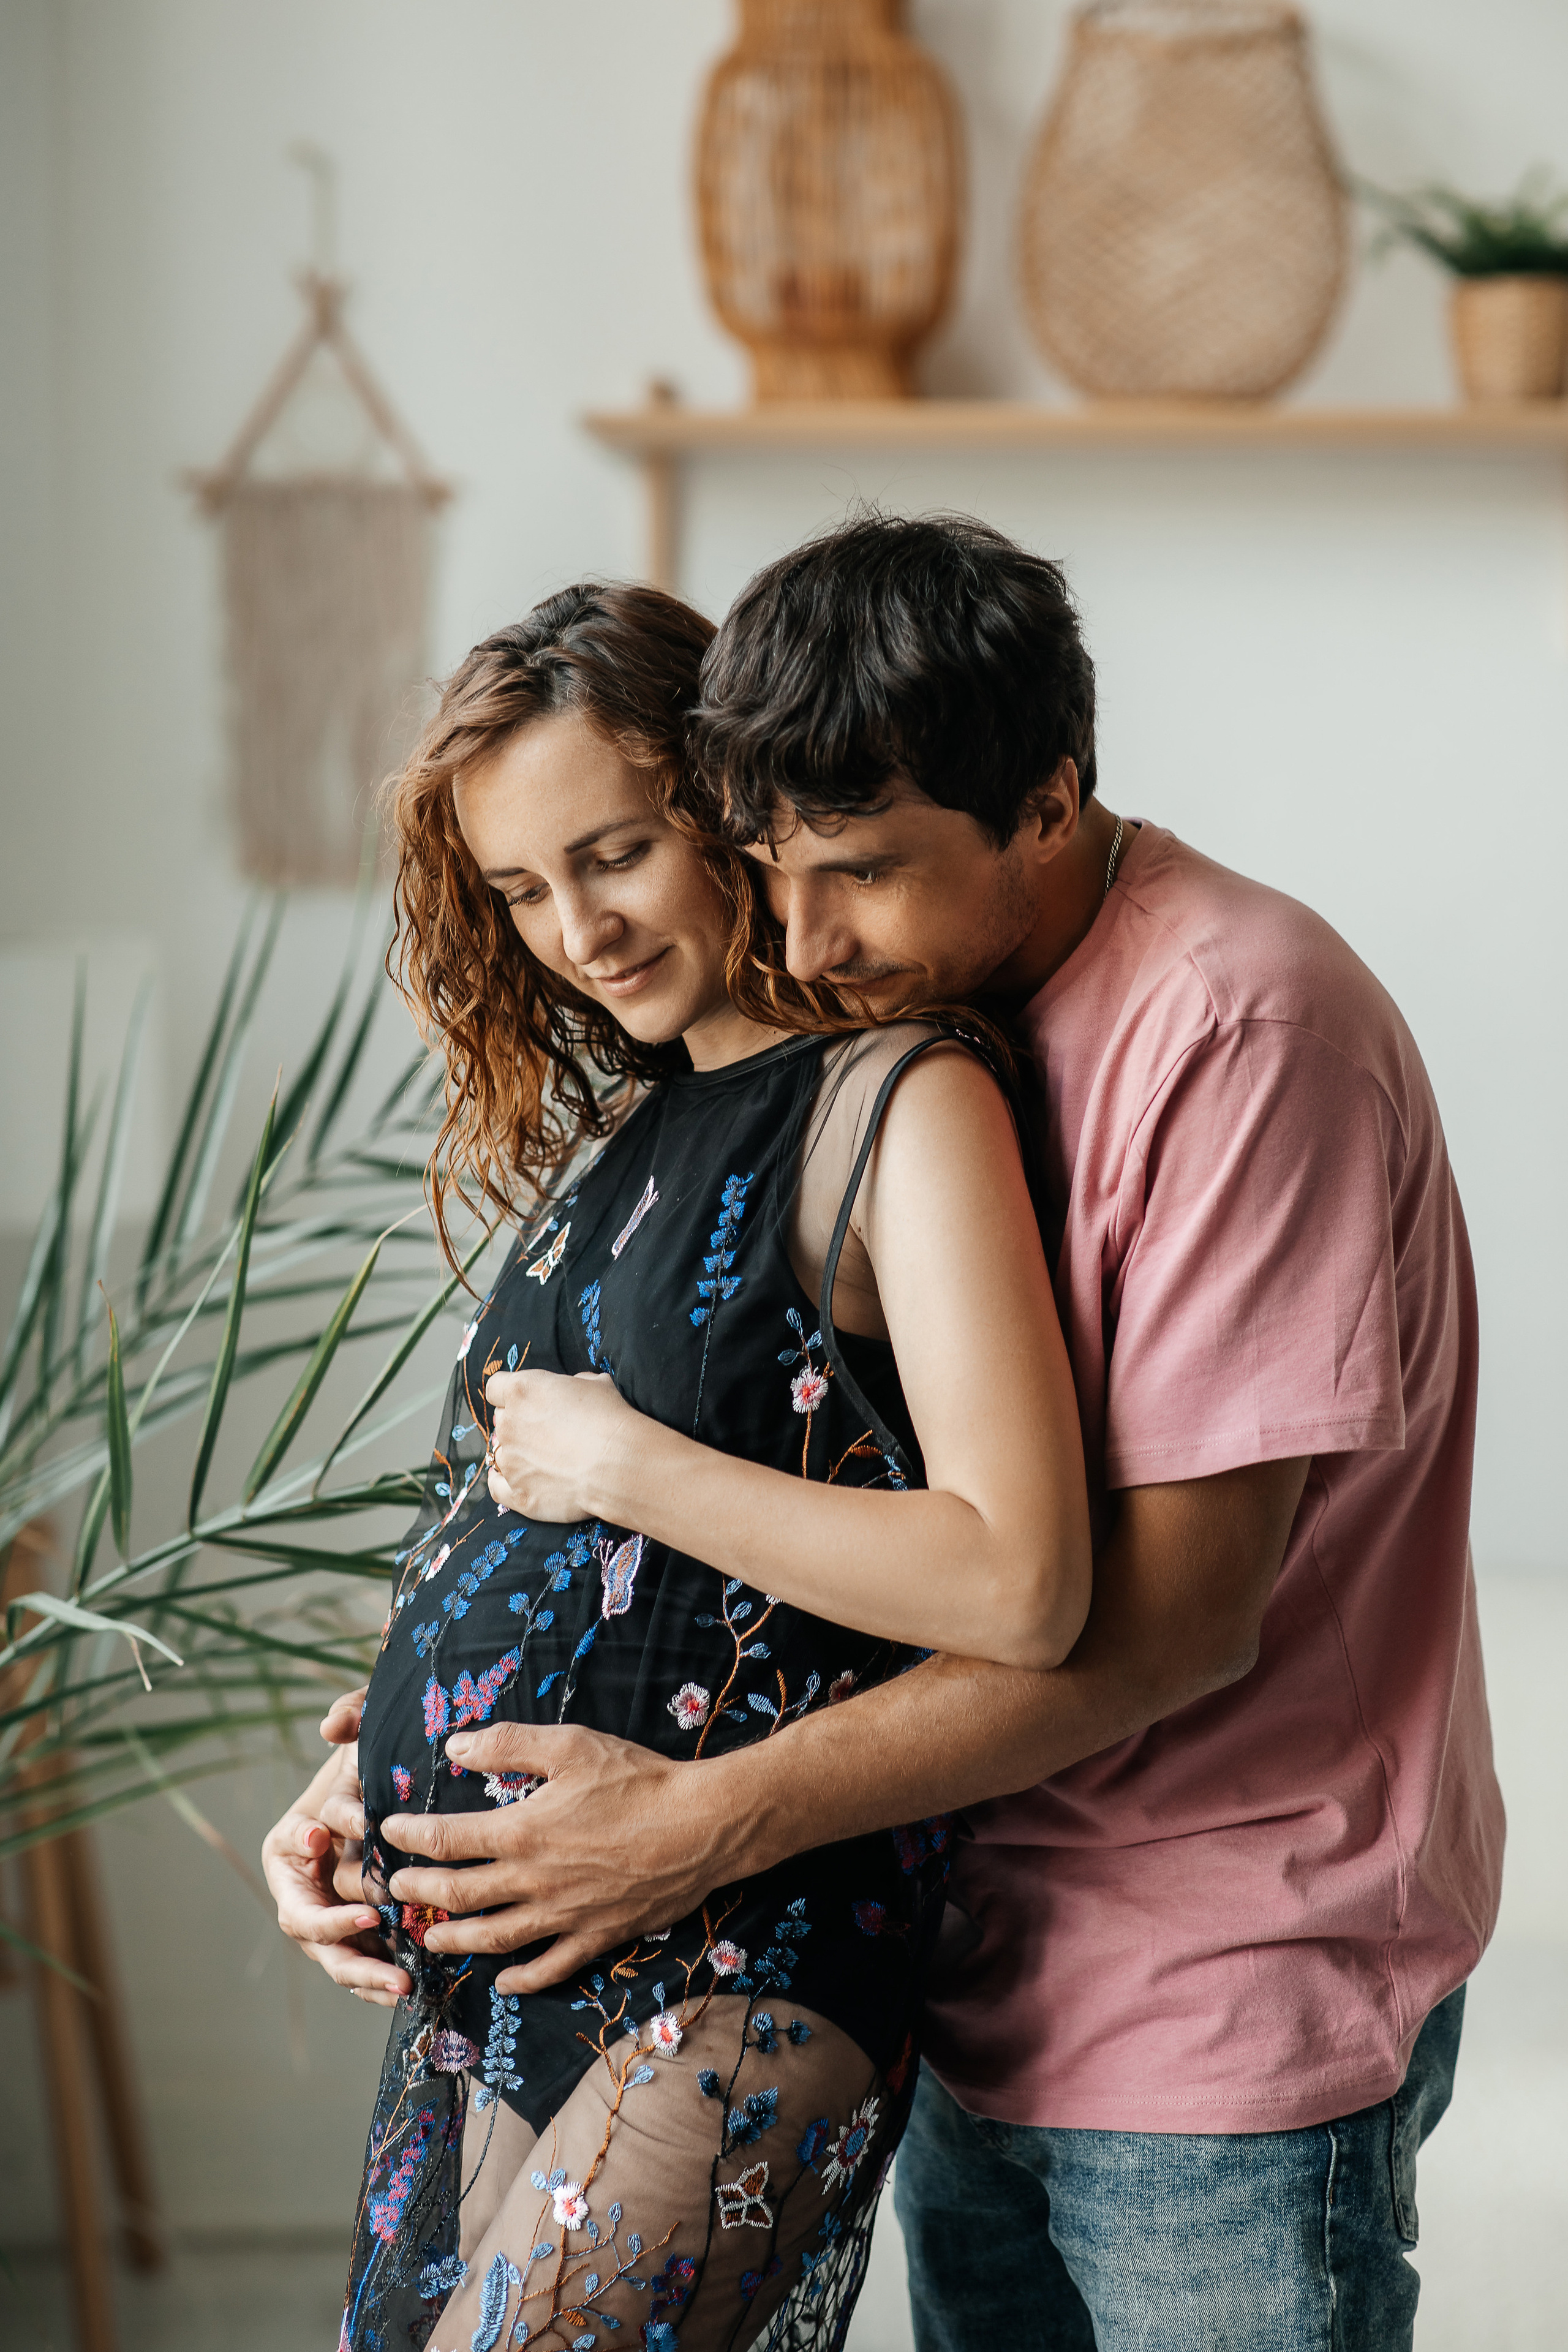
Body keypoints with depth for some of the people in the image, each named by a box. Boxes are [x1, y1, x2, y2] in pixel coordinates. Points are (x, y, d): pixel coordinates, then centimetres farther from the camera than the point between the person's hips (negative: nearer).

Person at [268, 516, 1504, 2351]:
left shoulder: (1241, 1028, -19)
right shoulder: (894, 1015, 5)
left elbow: (1178, 1608, -23)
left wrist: (707, 1819, -24)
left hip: (1235, 2012, -7)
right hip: (993, 1986, 7)